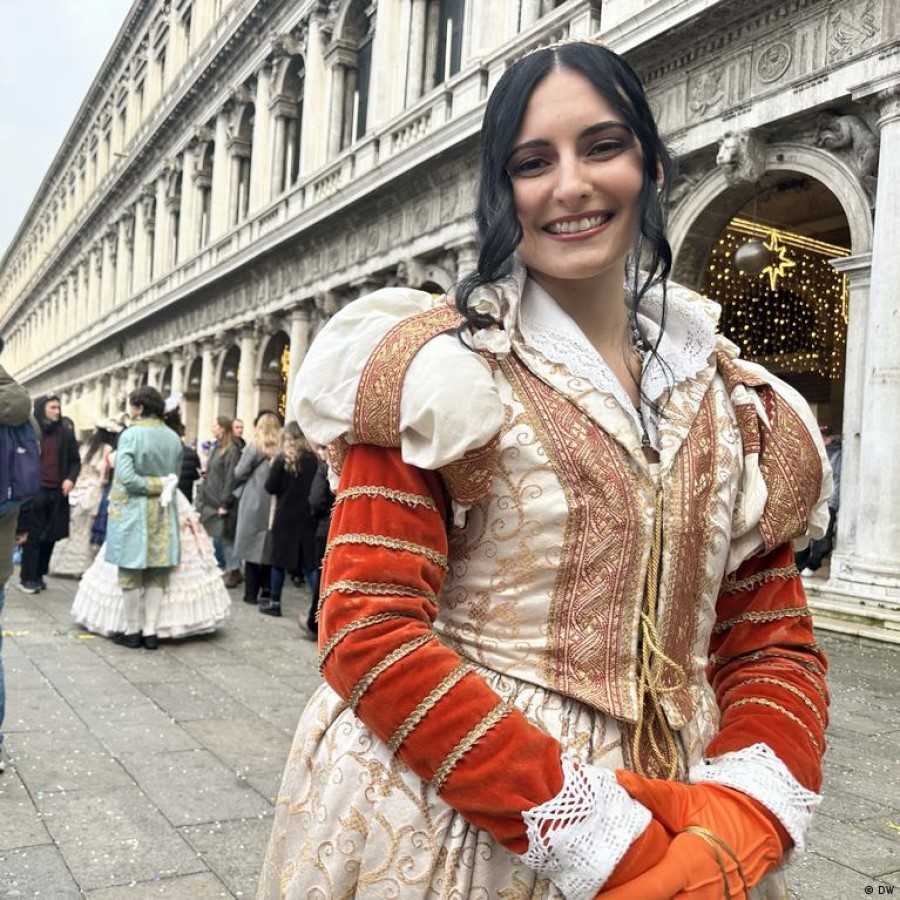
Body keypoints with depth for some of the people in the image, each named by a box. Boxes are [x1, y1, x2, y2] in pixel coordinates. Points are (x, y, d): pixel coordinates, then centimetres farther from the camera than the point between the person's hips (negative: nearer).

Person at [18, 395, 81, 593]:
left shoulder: (66, 433, 7)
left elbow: (75, 461, 14)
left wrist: (71, 478, -3)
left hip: (57, 493, 3)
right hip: (34, 492, -3)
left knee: (50, 537, 7)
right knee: (32, 536, 0)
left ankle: (39, 575, 19)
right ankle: (27, 577, 9)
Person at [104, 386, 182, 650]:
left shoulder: (130, 434, -12)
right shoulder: (174, 438, 4)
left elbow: (126, 477, -18)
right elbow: (176, 476, 7)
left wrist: (152, 486, -9)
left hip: (132, 510, -4)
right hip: (163, 512, 5)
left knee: (131, 574, 5)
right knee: (157, 575, 8)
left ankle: (132, 631, 11)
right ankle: (150, 631, 9)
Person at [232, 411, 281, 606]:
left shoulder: (254, 447, -7)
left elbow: (238, 474, -1)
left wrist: (238, 487, 17)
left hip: (254, 504, -2)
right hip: (275, 507, 2)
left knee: (252, 546, 6)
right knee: (270, 549, 10)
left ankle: (251, 592, 7)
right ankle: (267, 592, 12)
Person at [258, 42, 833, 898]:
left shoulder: (735, 408, 4)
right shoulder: (434, 369, -11)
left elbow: (772, 642, 4)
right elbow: (369, 632, -17)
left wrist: (739, 823, -14)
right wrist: (589, 831, -20)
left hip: (668, 830, 5)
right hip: (447, 828, -4)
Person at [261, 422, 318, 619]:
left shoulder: (282, 459, -8)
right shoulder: (313, 459, 0)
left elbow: (270, 487, -6)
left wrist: (273, 467, 3)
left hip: (285, 516, -3)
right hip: (307, 516, 3)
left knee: (280, 559, 8)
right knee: (308, 561, 6)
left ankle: (275, 603, 16)